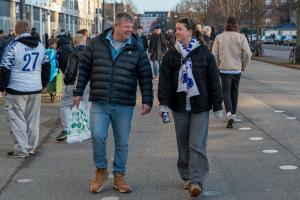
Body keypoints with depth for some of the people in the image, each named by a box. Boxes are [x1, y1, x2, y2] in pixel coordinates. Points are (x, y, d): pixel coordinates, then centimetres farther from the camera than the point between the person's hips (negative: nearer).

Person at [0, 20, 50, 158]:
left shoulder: (13, 46, -12)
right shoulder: (40, 46, 9)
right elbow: (46, 66, 17)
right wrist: (43, 84, 24)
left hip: (16, 90, -6)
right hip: (35, 89, 6)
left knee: (17, 120, 1)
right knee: (33, 119, 12)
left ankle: (21, 150, 0)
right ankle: (31, 147, 20)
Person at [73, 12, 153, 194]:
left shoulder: (137, 49, 3)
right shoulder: (97, 43, 3)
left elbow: (145, 76, 4)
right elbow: (84, 68, 8)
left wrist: (147, 100, -3)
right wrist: (78, 92, 6)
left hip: (124, 105, 1)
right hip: (99, 103, 0)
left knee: (122, 143, 7)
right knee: (98, 136, -12)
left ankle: (119, 176, 24)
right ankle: (101, 170, 12)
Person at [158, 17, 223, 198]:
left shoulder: (204, 53, -2)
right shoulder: (171, 54, 4)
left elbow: (214, 80, -1)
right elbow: (164, 80, 1)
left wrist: (218, 106, -2)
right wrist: (164, 104, -8)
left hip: (200, 107, -3)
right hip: (179, 106, 3)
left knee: (197, 145, -7)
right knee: (183, 144, 10)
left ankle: (197, 182, -7)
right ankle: (187, 177, 23)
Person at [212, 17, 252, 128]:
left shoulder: (219, 37, -3)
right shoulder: (241, 37, -3)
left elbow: (214, 54, -4)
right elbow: (247, 53, -9)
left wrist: (217, 66, 8)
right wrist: (244, 66, 6)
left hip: (224, 69, -1)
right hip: (237, 69, 1)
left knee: (226, 91, -1)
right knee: (234, 91, 16)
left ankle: (229, 114, -21)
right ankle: (233, 114, 25)